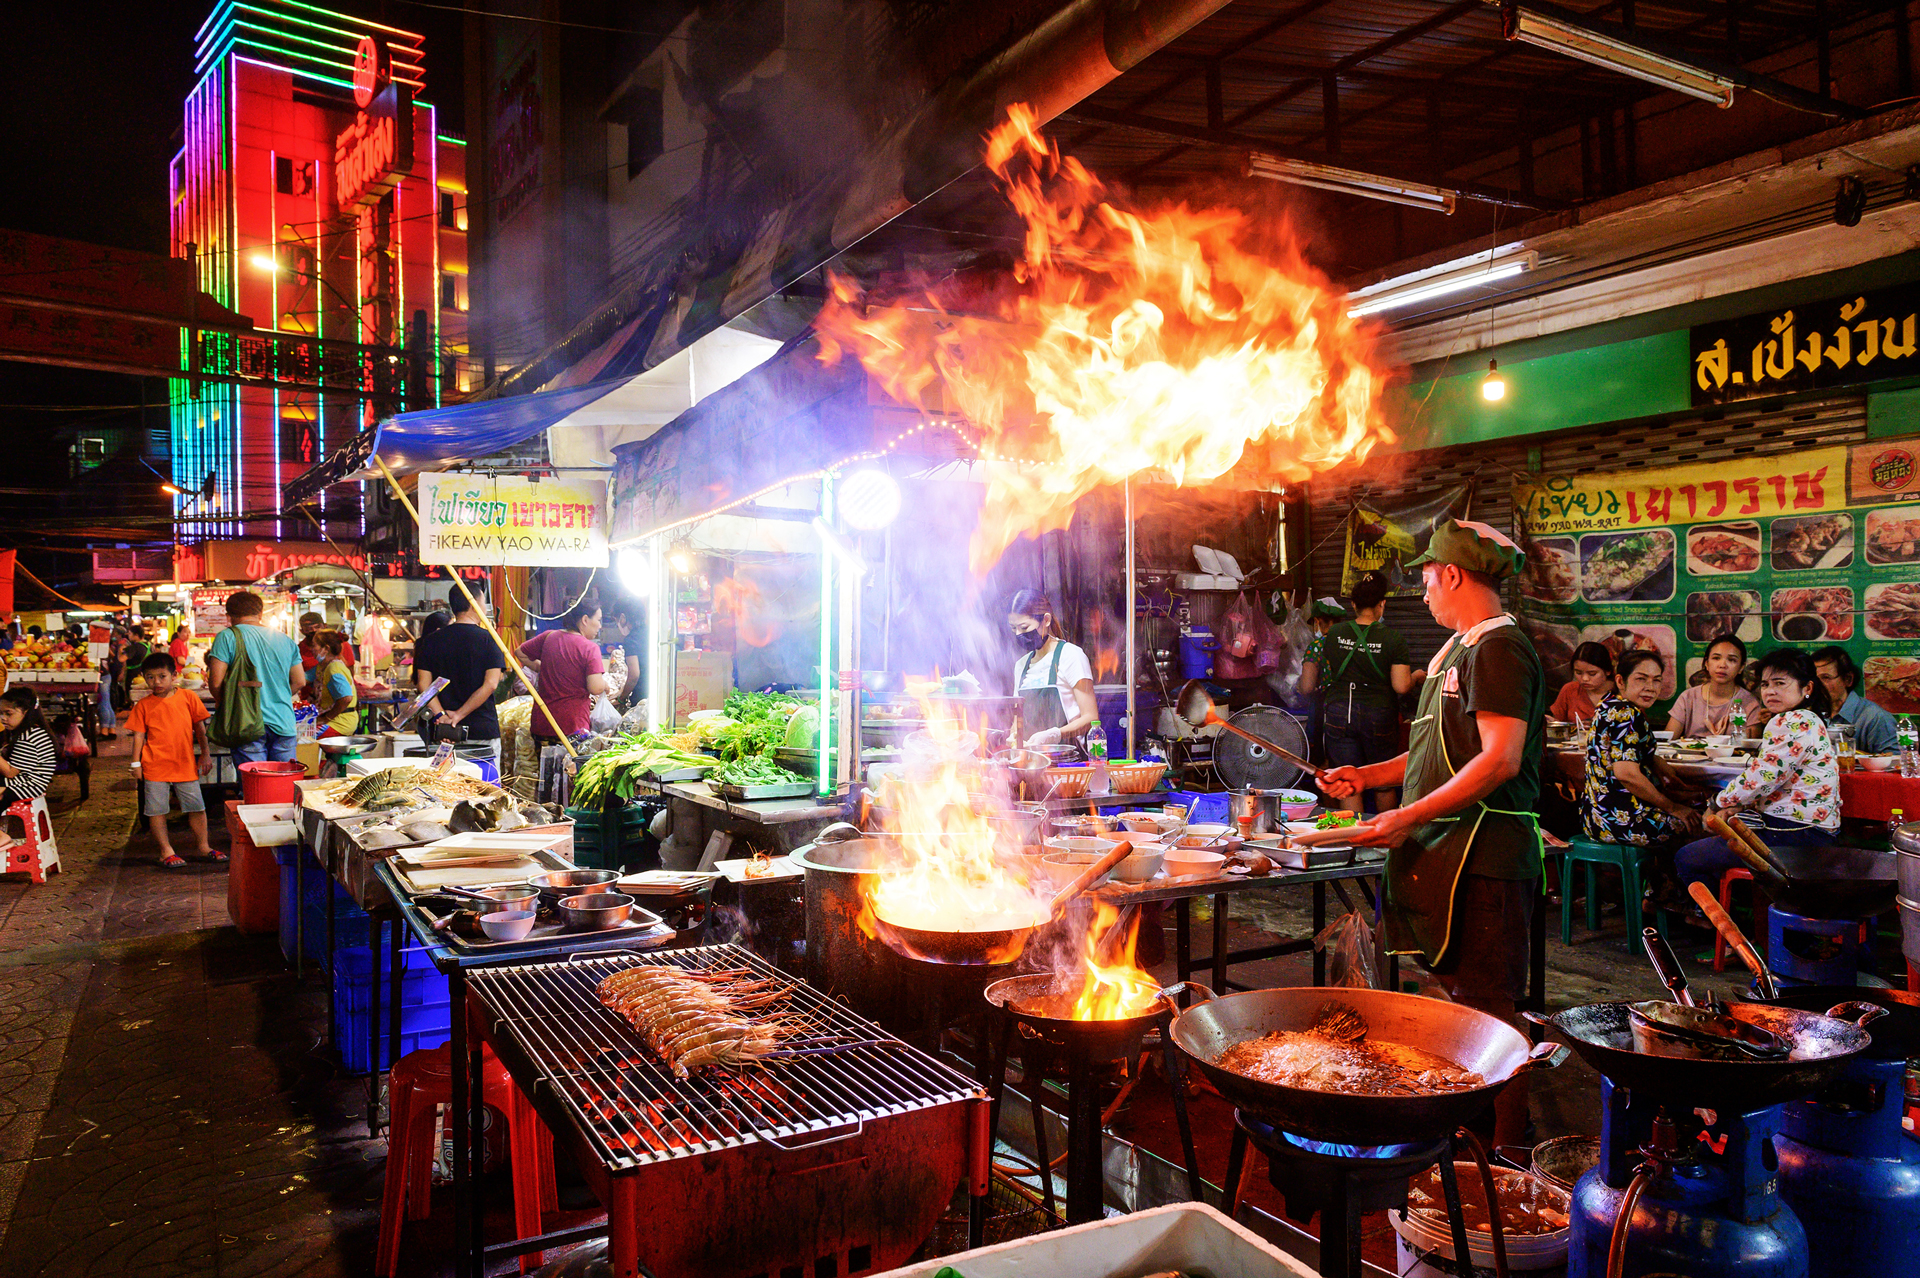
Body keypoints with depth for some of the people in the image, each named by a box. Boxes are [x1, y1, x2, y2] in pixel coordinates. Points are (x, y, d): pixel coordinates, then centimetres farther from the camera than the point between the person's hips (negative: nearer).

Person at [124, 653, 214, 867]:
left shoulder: (188, 697, 1)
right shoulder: (144, 705, 0)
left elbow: (200, 728, 8)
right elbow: (139, 735, 2)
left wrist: (204, 754, 8)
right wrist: (136, 763, -3)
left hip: (185, 763, 1)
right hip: (155, 766, -1)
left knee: (197, 807, 8)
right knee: (157, 810, 4)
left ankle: (202, 845, 23)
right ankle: (166, 851, 16)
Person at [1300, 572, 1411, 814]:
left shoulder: (1333, 634, -1)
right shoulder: (1393, 638, -7)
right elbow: (1402, 686, -11)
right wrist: (1415, 677, 9)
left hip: (1339, 714, 1)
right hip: (1379, 714, -1)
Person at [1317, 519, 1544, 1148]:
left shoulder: (1498, 647, -13)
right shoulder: (1458, 648, 19)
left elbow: (1500, 760, -22)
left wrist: (1409, 818, -23)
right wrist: (1367, 777, 20)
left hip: (1484, 856, -10)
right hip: (1450, 852, 10)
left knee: (1486, 1012, -4)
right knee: (1461, 999, 16)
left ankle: (1504, 1155, 6)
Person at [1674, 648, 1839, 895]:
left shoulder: (1793, 723, -18)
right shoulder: (1808, 720, 16)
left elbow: (1760, 779, -19)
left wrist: (1721, 802, -2)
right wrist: (1734, 805, 7)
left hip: (1794, 837, -11)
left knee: (1686, 858, -6)